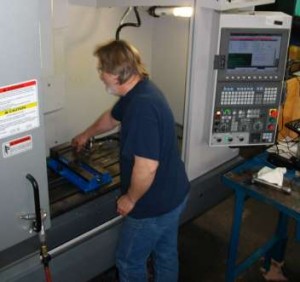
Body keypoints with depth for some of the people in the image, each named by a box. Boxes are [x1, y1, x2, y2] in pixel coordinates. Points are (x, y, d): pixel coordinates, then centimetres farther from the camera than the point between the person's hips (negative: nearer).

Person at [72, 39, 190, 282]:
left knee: (130, 262, 14)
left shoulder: (142, 106, -32)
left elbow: (146, 167, -33)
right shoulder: (138, 91, 1)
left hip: (153, 204, -9)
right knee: (166, 254, 25)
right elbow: (112, 117, 22)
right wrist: (87, 135, 38)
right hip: (172, 194, 9)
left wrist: (130, 199, -16)